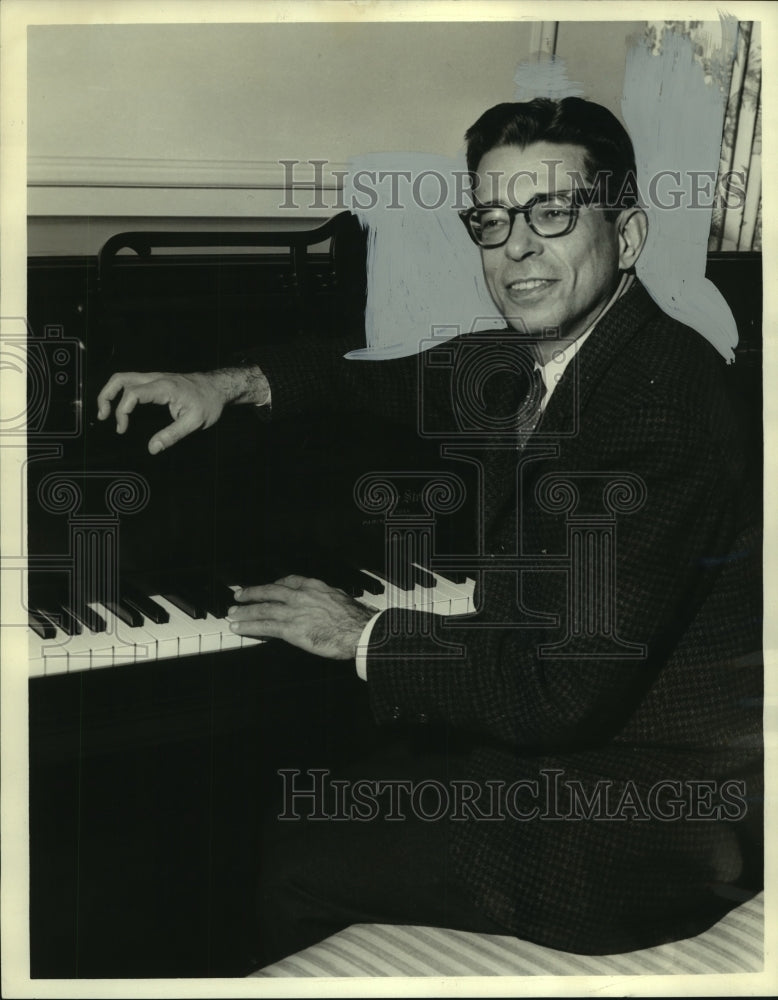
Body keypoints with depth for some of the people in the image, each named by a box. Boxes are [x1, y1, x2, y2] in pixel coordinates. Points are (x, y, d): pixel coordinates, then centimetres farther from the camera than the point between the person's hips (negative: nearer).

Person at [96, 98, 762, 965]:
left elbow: (570, 688, -30)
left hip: (650, 821, -8)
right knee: (328, 804, 19)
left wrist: (365, 638, -17)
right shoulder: (518, 364, 1)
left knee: (297, 868, -5)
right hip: (565, 747, 9)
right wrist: (231, 385, 5)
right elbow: (388, 379, 21)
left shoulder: (662, 395, -27)